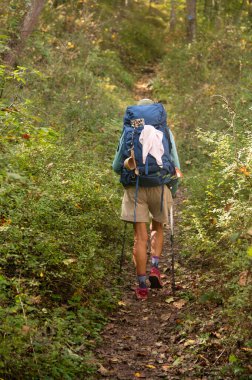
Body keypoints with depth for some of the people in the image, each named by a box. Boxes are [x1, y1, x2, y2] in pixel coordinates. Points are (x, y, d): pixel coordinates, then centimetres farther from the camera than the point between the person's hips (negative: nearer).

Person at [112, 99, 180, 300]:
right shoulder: (165, 132, 3)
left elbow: (117, 166, 7)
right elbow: (175, 166, 0)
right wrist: (174, 189, 14)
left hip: (135, 189, 0)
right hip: (159, 186, 0)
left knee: (140, 237, 3)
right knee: (157, 229, 24)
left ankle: (142, 286, 4)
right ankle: (155, 268, 7)